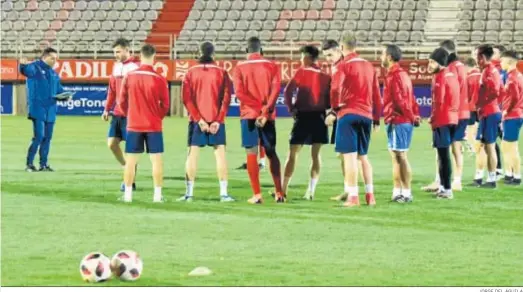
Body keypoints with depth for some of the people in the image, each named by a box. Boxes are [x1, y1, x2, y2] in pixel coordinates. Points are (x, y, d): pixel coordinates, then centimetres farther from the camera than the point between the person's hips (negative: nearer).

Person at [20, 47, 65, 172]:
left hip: (50, 110, 7)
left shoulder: (53, 73, 18)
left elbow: (59, 90, 24)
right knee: (39, 136, -13)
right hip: (37, 109, -7)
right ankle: (29, 164, -6)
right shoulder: (35, 67, -4)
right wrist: (23, 65, -50)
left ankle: (44, 164, 15)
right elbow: (26, 70, -27)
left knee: (47, 137, 8)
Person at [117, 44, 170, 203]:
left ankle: (128, 194, 8)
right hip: (153, 125, -1)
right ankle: (157, 194, 2)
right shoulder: (159, 79, -9)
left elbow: (122, 102, 3)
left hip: (133, 125, 2)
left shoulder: (129, 77, -4)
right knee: (156, 160, 4)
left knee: (130, 160, 7)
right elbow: (165, 105, -3)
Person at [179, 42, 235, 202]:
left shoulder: (191, 73, 2)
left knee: (193, 154, 4)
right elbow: (226, 98, -6)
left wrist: (199, 119, -7)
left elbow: (186, 98, -5)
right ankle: (223, 193, -5)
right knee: (220, 154, 1)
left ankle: (189, 193, 2)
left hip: (196, 120, 1)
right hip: (216, 120, -1)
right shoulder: (221, 73, 0)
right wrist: (218, 120, -7)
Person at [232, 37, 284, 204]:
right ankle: (279, 193, 8)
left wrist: (257, 108, -10)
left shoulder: (240, 68, 2)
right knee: (271, 153, 11)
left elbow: (239, 92, -9)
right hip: (268, 116, 2)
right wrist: (265, 110, -12)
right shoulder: (272, 66, 5)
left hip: (248, 115, -2)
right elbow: (276, 89, -7)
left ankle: (257, 195, -6)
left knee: (251, 154, -1)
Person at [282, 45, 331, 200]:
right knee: (315, 154, 8)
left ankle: (284, 189, 1)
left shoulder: (302, 72, -4)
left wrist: (291, 108, -3)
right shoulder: (325, 75, 7)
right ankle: (311, 191, 1)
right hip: (320, 117, 4)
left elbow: (288, 91, -12)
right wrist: (325, 108, 11)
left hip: (303, 116, -4)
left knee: (293, 153, 3)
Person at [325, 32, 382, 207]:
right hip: (367, 115, 6)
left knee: (350, 155, -5)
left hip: (348, 114, -6)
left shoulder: (344, 65, -5)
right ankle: (370, 195, 13)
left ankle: (353, 196, -10)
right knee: (363, 156, 16)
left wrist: (334, 109, -7)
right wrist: (376, 119, 20)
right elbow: (377, 94, 15)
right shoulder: (369, 66, 14)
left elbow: (335, 88, -19)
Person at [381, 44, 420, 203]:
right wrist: (414, 115, 12)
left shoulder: (394, 76, -14)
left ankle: (406, 192, -7)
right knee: (396, 156, 12)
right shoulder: (402, 74, 18)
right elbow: (411, 99, 17)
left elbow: (399, 100, -18)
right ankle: (397, 192, 15)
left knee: (400, 156, -7)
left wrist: (411, 117, -10)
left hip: (397, 121, -10)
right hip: (405, 121, 10)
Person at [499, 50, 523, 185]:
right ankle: (509, 174, 19)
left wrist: (506, 111, -14)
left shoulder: (512, 77, -16)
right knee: (505, 146, 15)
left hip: (512, 116, -10)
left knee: (512, 148, -4)